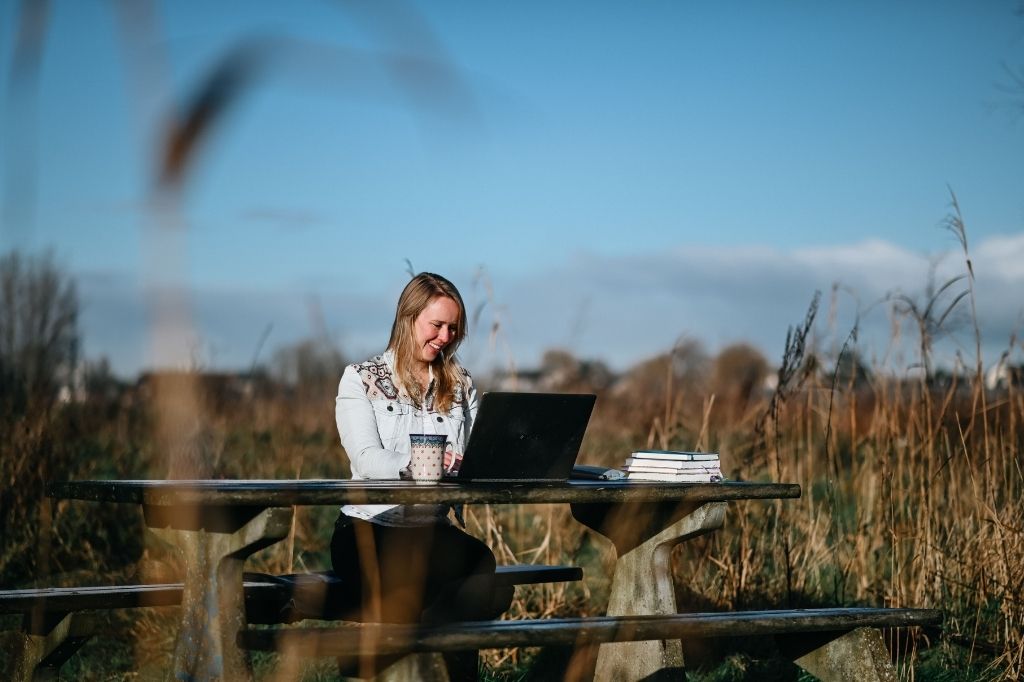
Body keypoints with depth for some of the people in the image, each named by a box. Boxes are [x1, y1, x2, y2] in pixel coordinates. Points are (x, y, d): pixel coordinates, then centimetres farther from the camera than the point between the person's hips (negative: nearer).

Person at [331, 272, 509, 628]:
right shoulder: (361, 378, 4)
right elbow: (367, 460, -10)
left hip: (433, 531, 4)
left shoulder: (461, 384, 18)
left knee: (493, 584, -31)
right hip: (368, 531, -4)